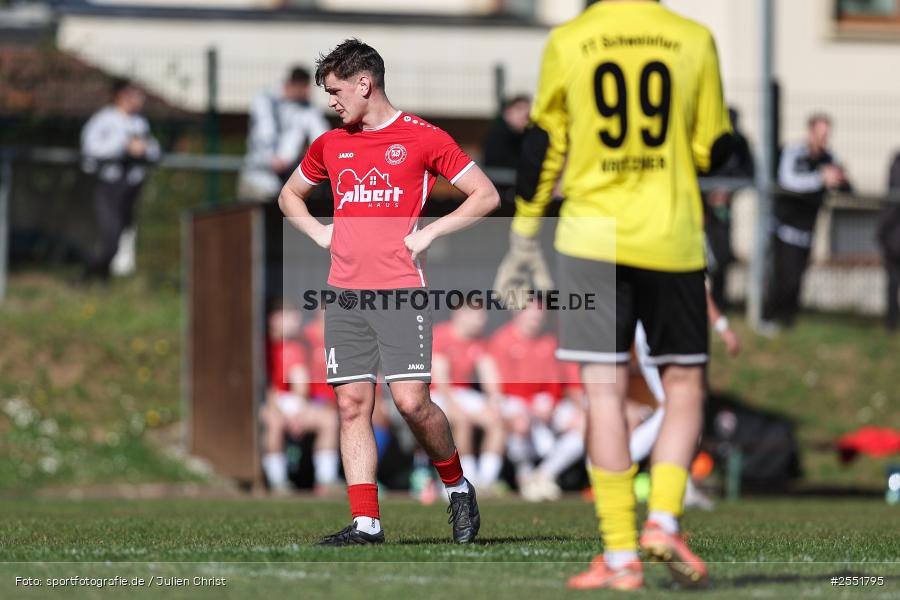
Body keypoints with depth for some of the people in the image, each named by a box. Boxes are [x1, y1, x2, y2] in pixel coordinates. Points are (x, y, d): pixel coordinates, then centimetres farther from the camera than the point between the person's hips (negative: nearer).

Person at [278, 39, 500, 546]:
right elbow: (290, 194, 32)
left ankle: (458, 486, 11)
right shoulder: (331, 145, 15)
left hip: (401, 291, -5)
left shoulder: (423, 138, 0)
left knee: (412, 400, -13)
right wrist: (319, 233, 13)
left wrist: (429, 234, -6)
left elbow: (486, 195, 2)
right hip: (345, 294, 5)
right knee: (352, 404, -2)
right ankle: (366, 523, -1)